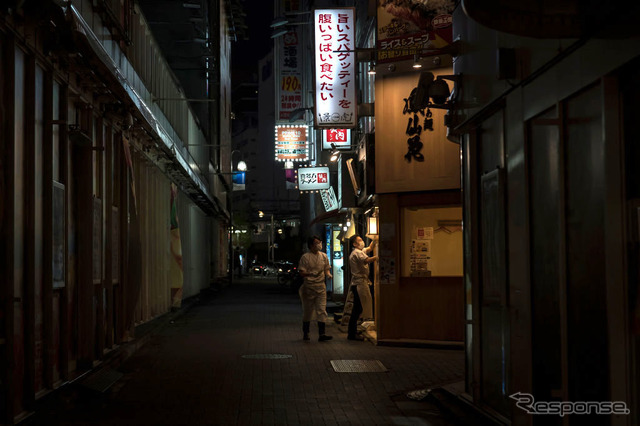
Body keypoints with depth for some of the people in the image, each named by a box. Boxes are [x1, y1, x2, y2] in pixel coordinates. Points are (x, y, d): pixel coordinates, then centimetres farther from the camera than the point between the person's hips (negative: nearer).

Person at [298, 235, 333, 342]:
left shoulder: (323, 256, 9)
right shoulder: (305, 257, -5)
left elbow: (326, 268, 17)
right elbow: (301, 272, -7)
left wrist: (328, 274, -5)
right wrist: (311, 273, -23)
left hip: (321, 286, 3)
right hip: (309, 286, -3)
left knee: (322, 310, -5)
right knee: (307, 311, 7)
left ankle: (322, 334, -9)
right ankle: (305, 333, 21)